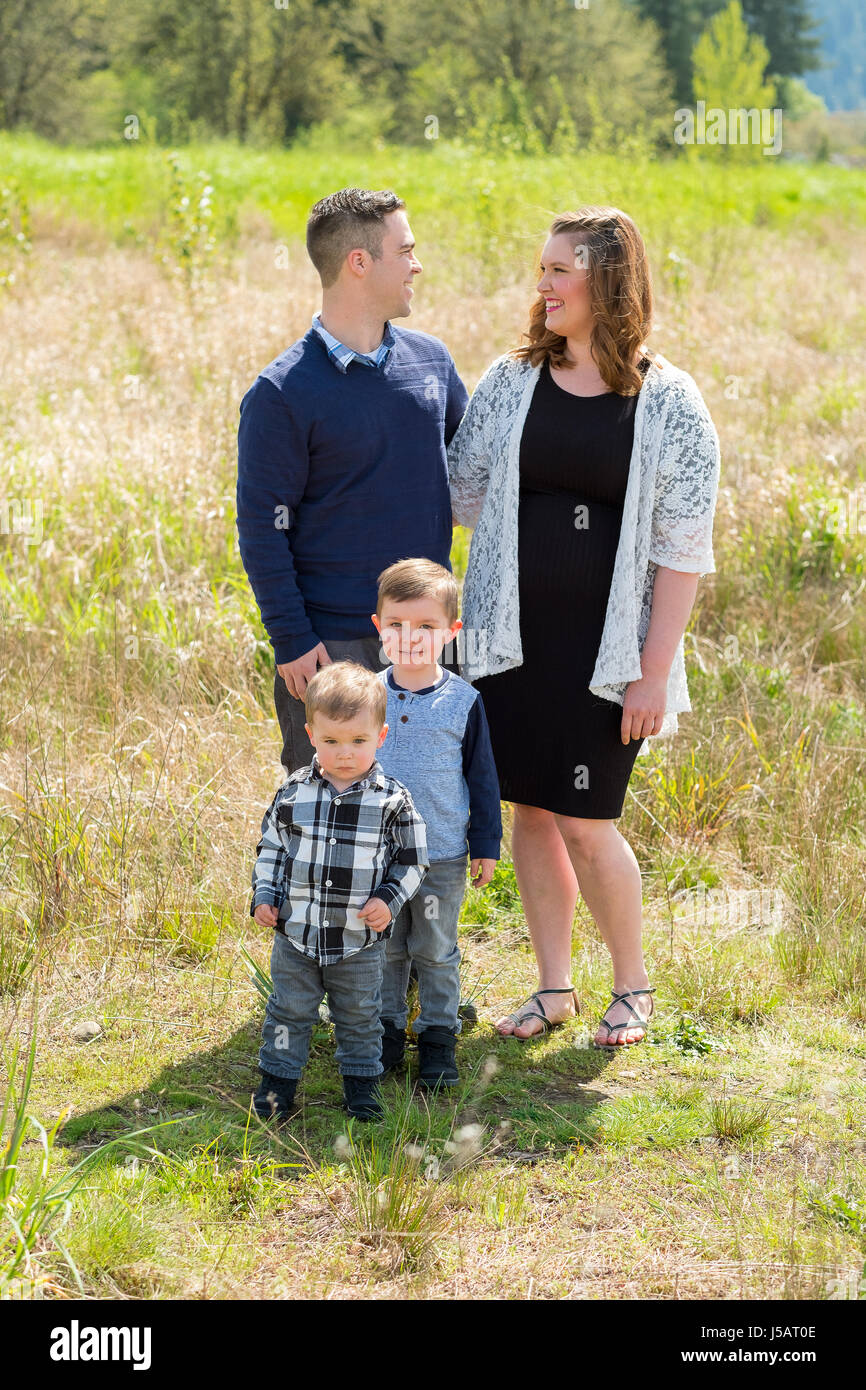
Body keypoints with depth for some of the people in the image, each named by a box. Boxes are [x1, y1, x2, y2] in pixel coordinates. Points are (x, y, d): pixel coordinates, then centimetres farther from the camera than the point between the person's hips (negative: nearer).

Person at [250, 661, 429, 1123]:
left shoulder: (392, 799, -9)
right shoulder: (293, 793, -4)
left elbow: (411, 860, -1)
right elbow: (271, 847, 8)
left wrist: (389, 901, -14)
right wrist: (264, 896, -1)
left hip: (359, 941, -1)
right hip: (296, 933, 1)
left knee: (360, 1017, 14)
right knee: (289, 1012, 11)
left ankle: (362, 1082, 31)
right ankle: (277, 1082, 26)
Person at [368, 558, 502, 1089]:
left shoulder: (463, 701, -7)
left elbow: (482, 776, 1)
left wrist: (486, 846, 1)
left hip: (443, 855, -2)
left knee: (436, 951, 9)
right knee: (384, 949, 12)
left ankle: (439, 1036, 20)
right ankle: (388, 1031, 26)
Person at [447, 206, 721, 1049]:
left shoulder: (668, 402, -6)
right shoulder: (510, 381, 4)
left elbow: (683, 549, -7)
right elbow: (460, 496, 13)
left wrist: (654, 671, -10)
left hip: (606, 646, -4)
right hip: (515, 637, 4)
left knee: (585, 822, -4)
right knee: (532, 811, 8)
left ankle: (632, 985, 18)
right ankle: (554, 986, 23)